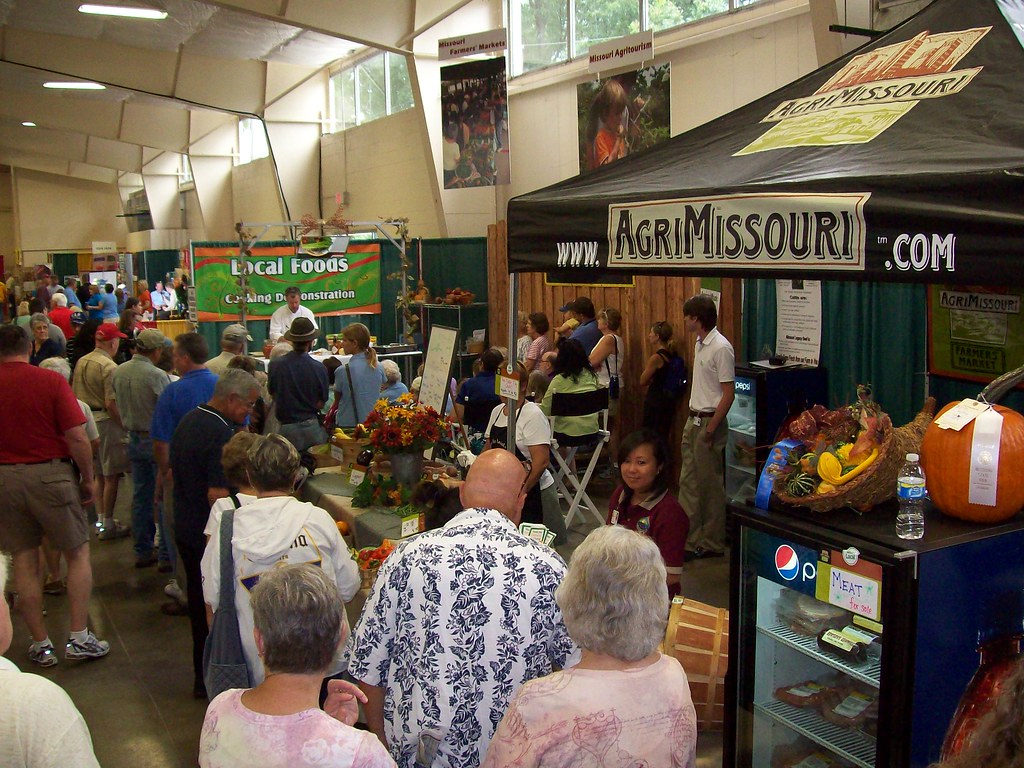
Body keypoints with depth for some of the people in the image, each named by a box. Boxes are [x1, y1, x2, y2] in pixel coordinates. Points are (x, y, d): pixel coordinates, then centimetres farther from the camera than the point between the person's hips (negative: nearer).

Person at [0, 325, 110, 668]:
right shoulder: (50, 381, -10)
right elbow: (77, 437, -14)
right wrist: (88, 479, -2)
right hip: (50, 473, -3)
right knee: (78, 553, 12)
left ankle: (41, 644, 19)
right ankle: (79, 637, 10)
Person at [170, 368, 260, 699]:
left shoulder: (188, 421, 7)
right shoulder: (222, 435, -23)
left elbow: (173, 472, 18)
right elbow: (218, 495, -27)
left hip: (185, 529, 9)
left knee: (200, 604, 18)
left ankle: (203, 678, 30)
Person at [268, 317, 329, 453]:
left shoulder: (275, 365, -7)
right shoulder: (319, 368, -10)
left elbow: (273, 395, 6)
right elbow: (321, 404, -5)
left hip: (287, 428, 1)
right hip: (312, 426, -1)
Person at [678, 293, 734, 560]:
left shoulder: (721, 348, -17)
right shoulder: (699, 344, 11)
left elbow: (729, 393, -18)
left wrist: (711, 429, -19)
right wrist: (693, 420, 15)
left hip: (709, 421, -9)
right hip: (693, 419, 9)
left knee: (710, 486, 1)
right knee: (688, 482, 13)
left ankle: (712, 543, 12)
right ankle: (689, 538, 22)